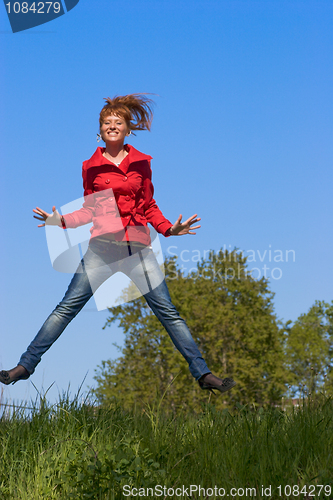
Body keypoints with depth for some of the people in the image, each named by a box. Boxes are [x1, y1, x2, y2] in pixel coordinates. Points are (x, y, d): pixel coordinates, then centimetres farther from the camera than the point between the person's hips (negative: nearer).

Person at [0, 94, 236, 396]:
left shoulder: (142, 162, 11)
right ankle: (25, 365, 0)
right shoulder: (91, 166, 9)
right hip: (102, 246, -1)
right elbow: (90, 211, 13)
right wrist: (62, 221, -3)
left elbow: (149, 207, 13)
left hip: (138, 246, 1)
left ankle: (203, 373, 1)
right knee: (68, 306, -5)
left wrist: (169, 228, -3)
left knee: (168, 311, -2)